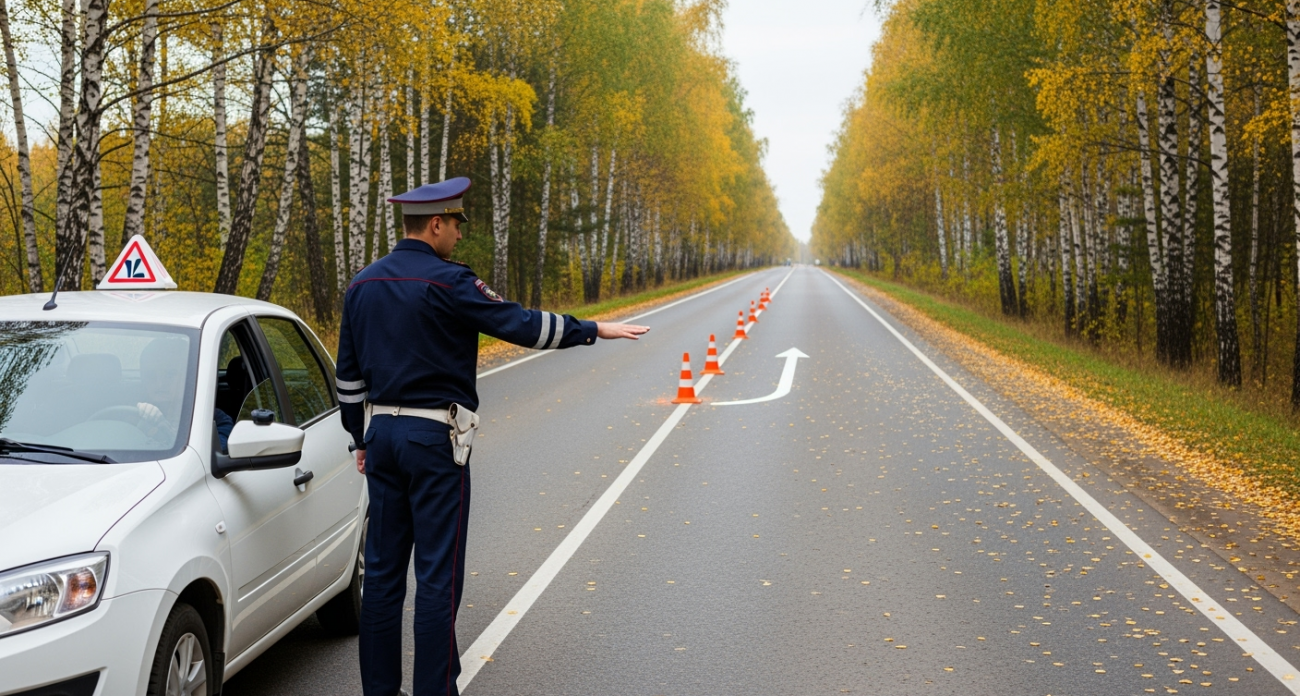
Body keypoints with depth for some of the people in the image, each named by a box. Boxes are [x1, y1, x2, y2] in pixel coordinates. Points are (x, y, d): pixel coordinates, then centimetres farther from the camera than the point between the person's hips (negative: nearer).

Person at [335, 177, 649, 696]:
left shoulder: (363, 284, 8)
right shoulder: (447, 283, -14)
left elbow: (348, 374, 13)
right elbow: (521, 325, -13)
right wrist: (593, 330, -2)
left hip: (383, 434, 7)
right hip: (435, 439, -7)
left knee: (383, 569, 13)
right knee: (437, 574, 0)